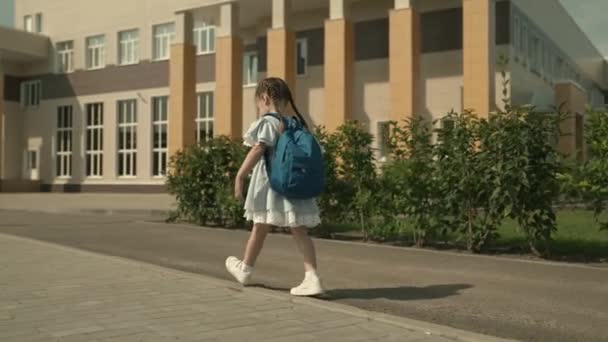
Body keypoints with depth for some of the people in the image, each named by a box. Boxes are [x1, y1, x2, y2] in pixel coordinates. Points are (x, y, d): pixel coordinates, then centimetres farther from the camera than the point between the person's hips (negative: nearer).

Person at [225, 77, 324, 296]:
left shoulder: (267, 122, -9)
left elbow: (258, 149, -22)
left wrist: (240, 176, -21)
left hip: (271, 185, -5)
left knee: (260, 228, 11)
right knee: (299, 230, 2)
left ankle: (245, 269, 32)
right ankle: (311, 278, -8)